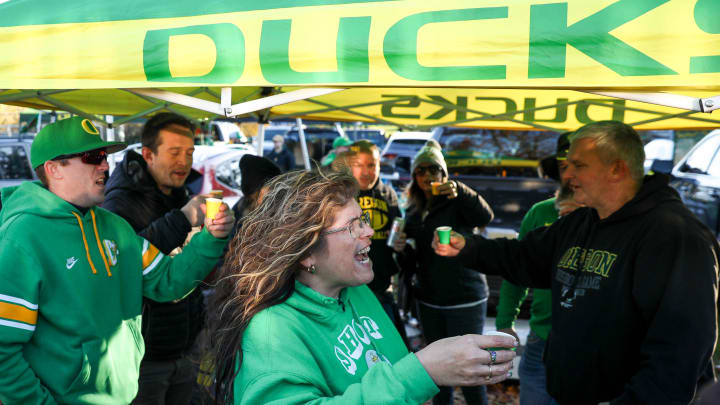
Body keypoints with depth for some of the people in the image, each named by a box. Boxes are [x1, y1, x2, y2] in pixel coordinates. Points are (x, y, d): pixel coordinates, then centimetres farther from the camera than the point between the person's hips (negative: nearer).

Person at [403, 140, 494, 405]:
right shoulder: (413, 210, 9)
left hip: (465, 300, -6)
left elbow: (485, 217, -29)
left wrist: (460, 191, -42)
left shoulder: (456, 203, -9)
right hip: (429, 301, 6)